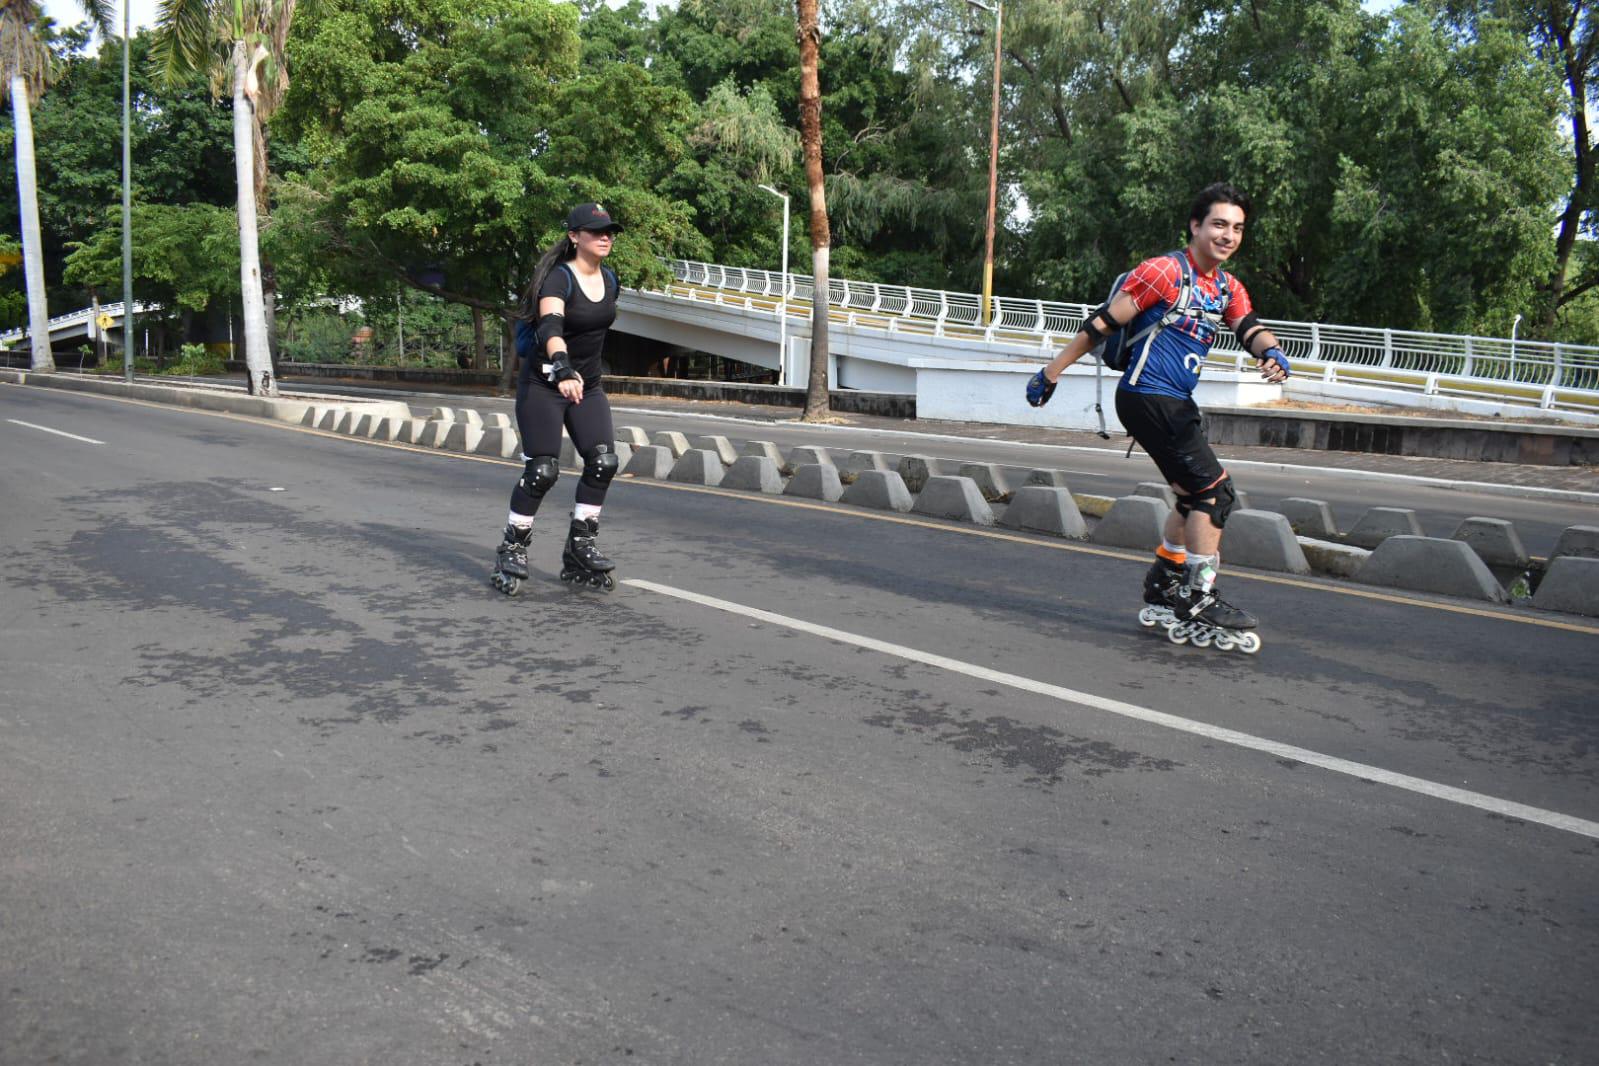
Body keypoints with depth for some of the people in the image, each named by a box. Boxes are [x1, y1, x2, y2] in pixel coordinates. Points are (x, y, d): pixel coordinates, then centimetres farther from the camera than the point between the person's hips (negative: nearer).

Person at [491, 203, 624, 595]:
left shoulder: (609, 279, 5)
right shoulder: (558, 277, -18)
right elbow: (551, 325, -37)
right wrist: (563, 370, -54)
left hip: (587, 386, 6)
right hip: (543, 385, -6)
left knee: (603, 462, -8)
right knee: (543, 470, -9)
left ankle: (579, 549, 4)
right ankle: (511, 550, 10)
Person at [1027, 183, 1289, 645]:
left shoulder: (1229, 289, 13)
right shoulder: (1163, 272, -11)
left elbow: (1250, 329, 0)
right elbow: (1102, 323, -12)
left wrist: (1271, 353, -25)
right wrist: (1050, 374, -11)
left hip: (1178, 403, 9)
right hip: (1147, 397, -9)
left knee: (1197, 498, 15)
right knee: (1214, 490, -11)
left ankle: (1162, 589, 27)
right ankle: (1199, 599, -4)